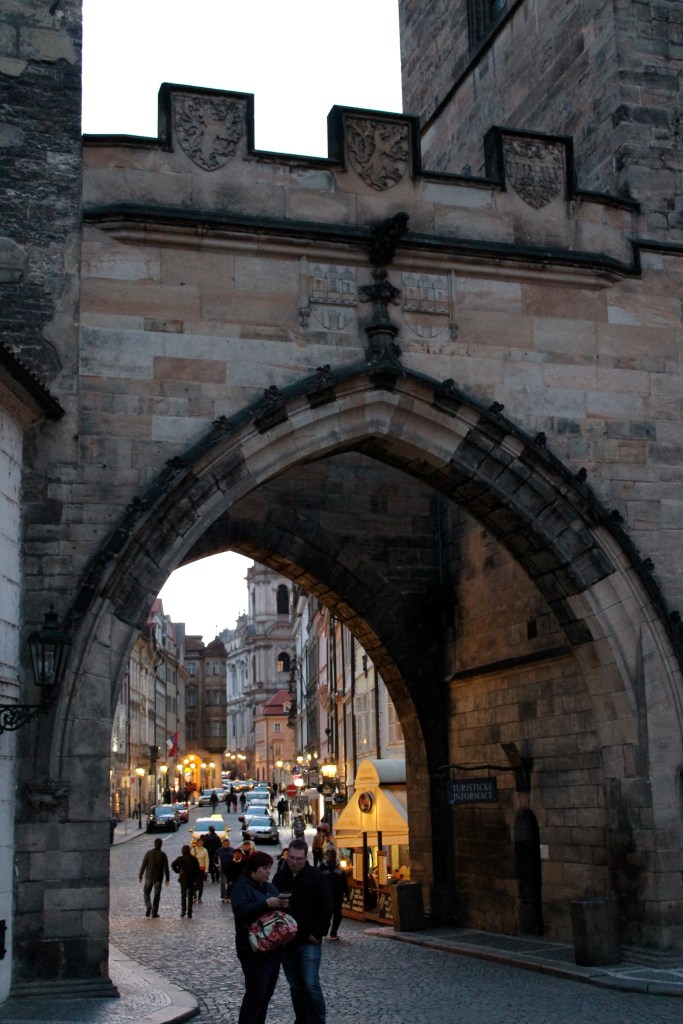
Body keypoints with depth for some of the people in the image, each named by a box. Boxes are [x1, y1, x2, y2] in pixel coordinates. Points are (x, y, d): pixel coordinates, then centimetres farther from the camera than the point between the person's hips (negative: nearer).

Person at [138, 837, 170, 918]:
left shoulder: (149, 853, -7)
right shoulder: (163, 855, -6)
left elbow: (143, 865, -7)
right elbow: (166, 868, -5)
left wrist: (140, 876, 2)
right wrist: (167, 879, 3)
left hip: (149, 877, 0)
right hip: (158, 878, 0)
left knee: (146, 893, 16)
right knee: (157, 895, 8)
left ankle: (148, 907, -5)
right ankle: (154, 912, 6)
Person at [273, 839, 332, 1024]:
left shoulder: (317, 878, -5)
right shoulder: (280, 877, 7)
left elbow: (326, 907, -6)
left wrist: (317, 933, -11)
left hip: (308, 941, -4)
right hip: (285, 941, 4)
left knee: (311, 985, -8)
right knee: (295, 986, 10)